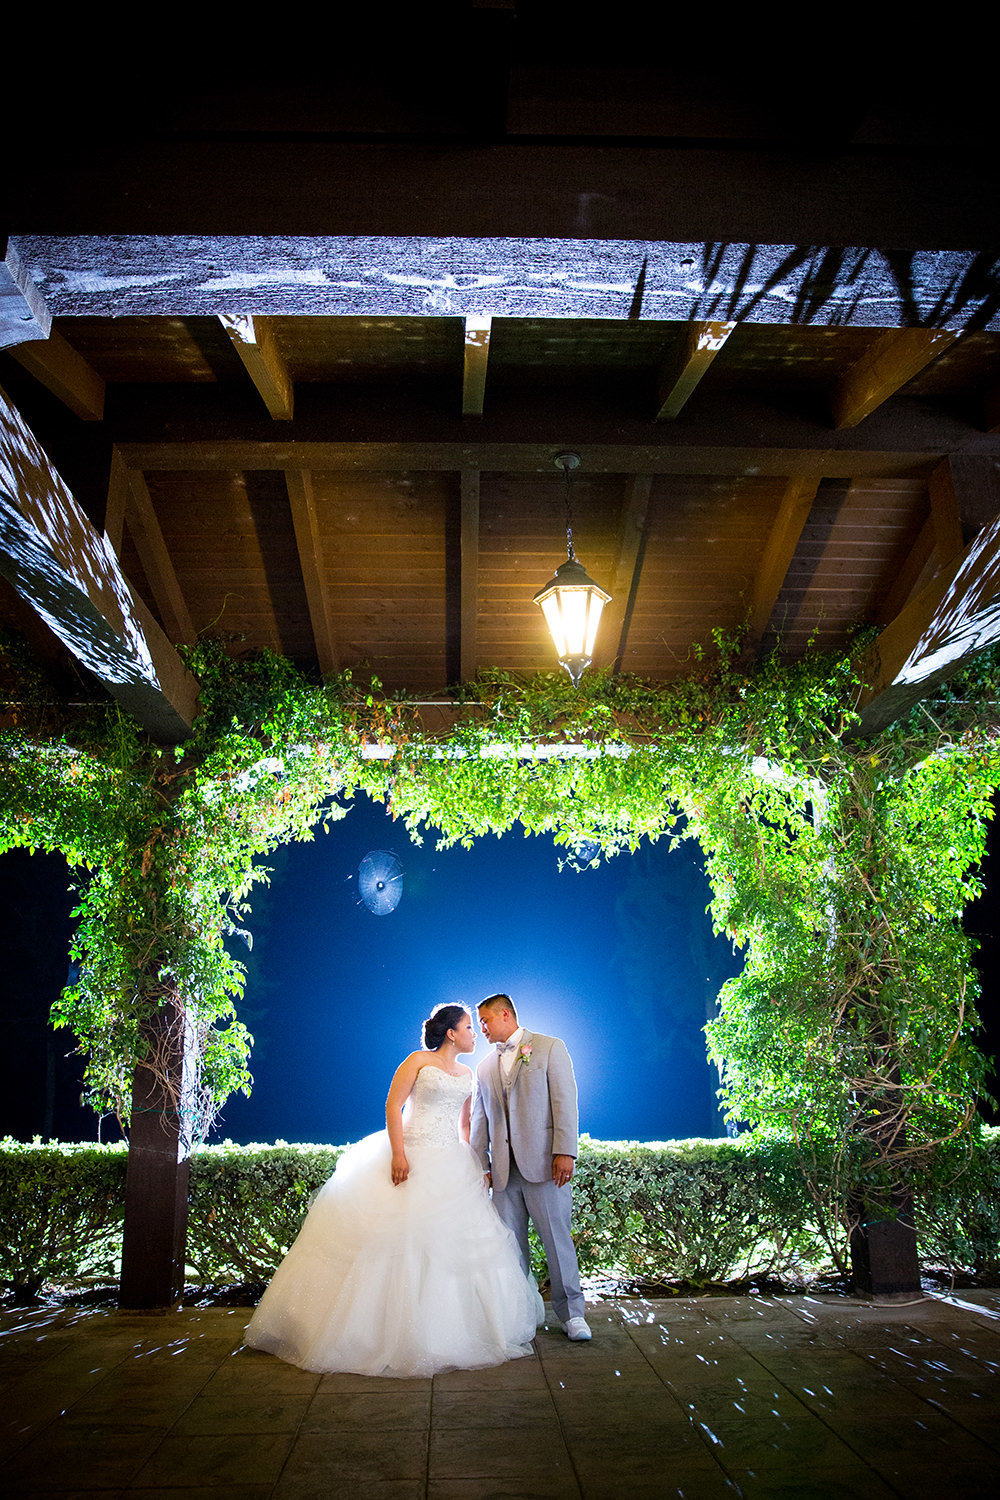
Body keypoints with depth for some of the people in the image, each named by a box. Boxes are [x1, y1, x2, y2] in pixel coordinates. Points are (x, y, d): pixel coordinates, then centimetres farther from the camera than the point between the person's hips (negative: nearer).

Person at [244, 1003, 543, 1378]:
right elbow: (393, 1105, -9)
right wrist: (398, 1154, -19)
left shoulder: (467, 1074, 15)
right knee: (401, 1236, -7)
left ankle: (444, 1330, 14)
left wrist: (472, 1166, 13)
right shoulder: (418, 1061, -2)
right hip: (412, 1160, -6)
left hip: (452, 1165, 6)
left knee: (453, 1241, 3)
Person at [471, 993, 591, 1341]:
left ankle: (571, 1312, 10)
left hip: (543, 1163, -5)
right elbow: (480, 1121, 17)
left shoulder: (551, 1048, 3)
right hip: (503, 1169, 5)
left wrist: (565, 1152, -13)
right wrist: (480, 1166, 9)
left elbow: (565, 1102, -5)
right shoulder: (485, 1068, 18)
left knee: (557, 1237, -2)